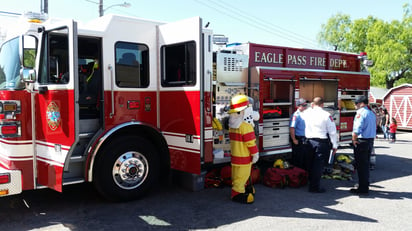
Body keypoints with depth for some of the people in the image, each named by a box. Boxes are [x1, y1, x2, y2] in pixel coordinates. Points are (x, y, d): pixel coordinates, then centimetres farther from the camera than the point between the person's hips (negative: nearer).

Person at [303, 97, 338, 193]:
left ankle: (311, 182, 28)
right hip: (322, 142, -4)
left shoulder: (306, 113, 3)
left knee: (311, 163, 17)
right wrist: (334, 145, 1)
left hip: (310, 141, 4)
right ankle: (315, 187, 4)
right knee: (319, 164, 1)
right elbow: (332, 132, -6)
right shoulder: (326, 115, -7)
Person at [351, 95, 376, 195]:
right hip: (371, 140, 9)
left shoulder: (361, 112, -15)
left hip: (361, 141, -9)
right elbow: (373, 129, 14)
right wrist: (372, 140, 17)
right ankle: (365, 186, 27)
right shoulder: (372, 113, 13)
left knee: (361, 165, -1)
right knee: (366, 164, 17)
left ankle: (362, 188, 4)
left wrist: (354, 140, -11)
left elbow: (357, 129, -23)